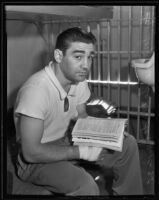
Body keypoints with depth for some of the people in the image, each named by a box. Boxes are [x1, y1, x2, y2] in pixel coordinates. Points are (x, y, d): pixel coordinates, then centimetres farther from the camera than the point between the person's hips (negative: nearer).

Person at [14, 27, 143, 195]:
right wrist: (81, 151, -25)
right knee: (85, 185, -34)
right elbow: (31, 152, -29)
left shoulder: (78, 79, -6)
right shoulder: (35, 90, -31)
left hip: (65, 142, 8)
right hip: (36, 160, -7)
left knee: (128, 144, 2)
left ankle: (129, 193, 22)